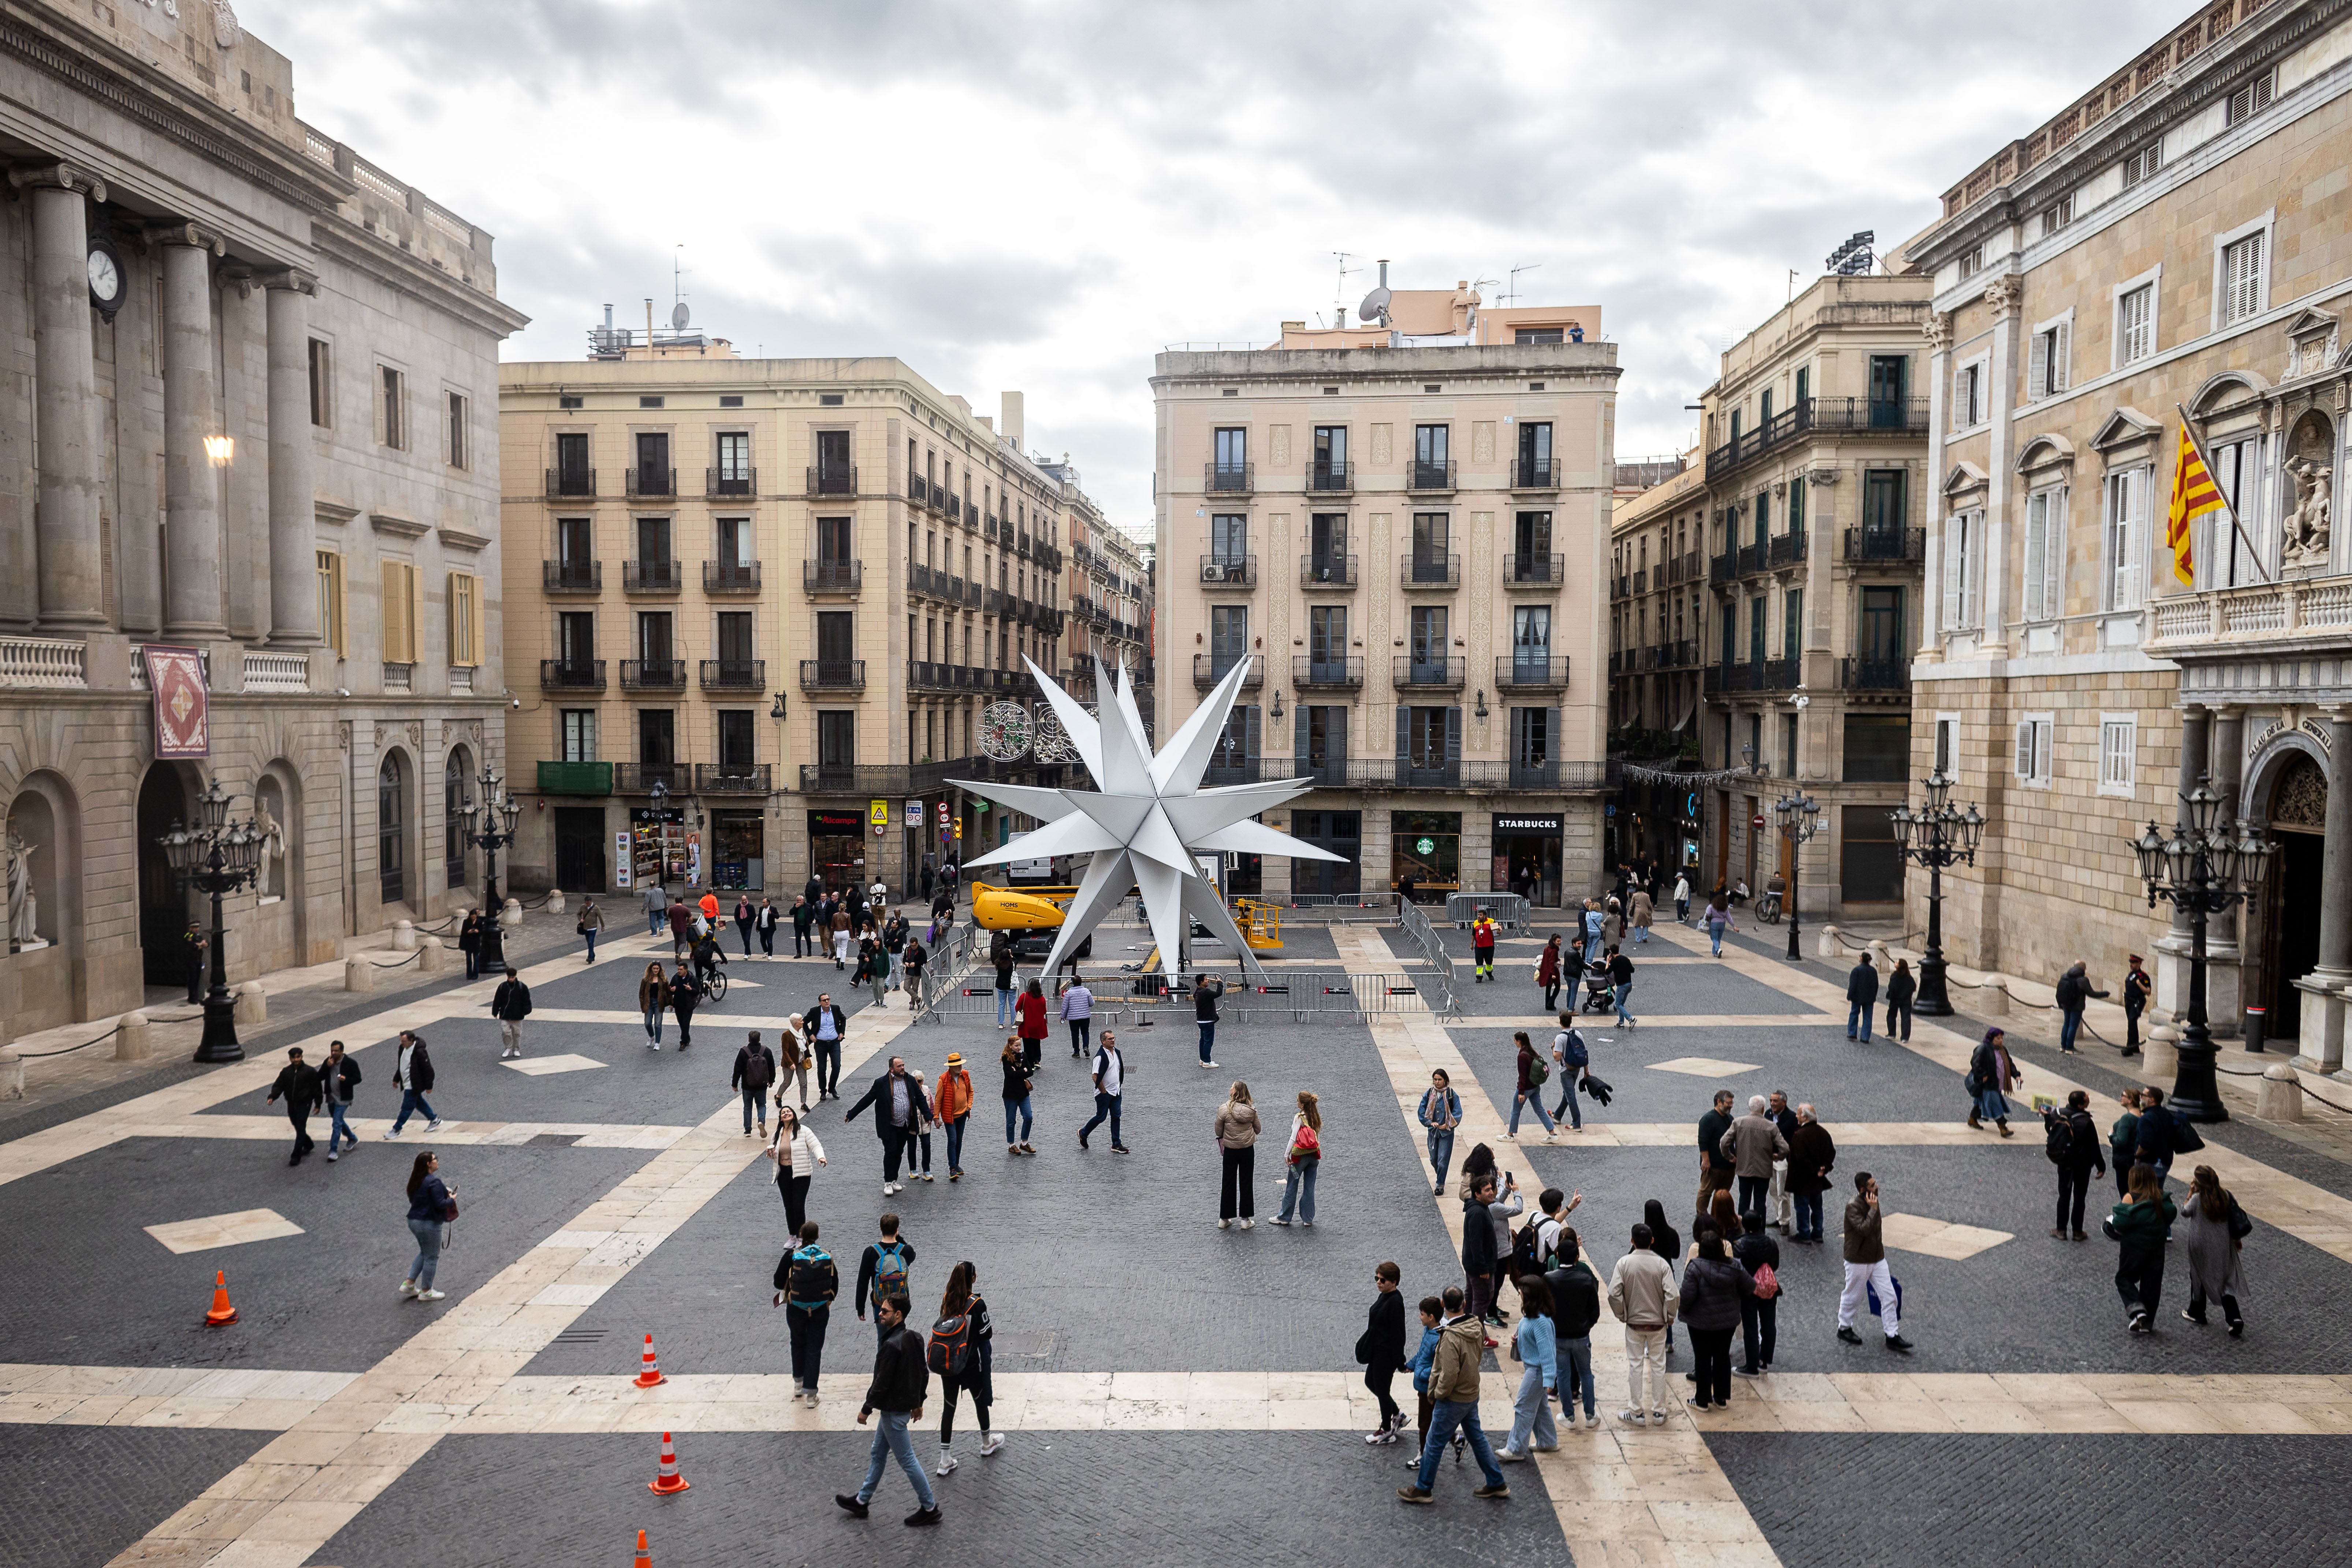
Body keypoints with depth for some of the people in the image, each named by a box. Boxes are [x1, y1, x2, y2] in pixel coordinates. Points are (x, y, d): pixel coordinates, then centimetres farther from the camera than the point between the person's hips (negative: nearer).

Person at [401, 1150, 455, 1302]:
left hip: (414, 1221, 9)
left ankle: (409, 1284, 22)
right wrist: (452, 1199, -5)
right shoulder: (433, 1182, -22)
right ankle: (426, 1292, 16)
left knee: (425, 1253, 25)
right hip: (429, 1224, -9)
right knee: (432, 1257, 6)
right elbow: (440, 1204, -24)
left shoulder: (416, 1181, 6)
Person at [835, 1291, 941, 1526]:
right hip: (906, 1405, 10)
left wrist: (866, 1409, -11)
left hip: (894, 1411, -10)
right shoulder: (914, 1338, 3)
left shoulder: (891, 1346, -27)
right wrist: (918, 1402, 21)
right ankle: (862, 1501, 34)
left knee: (907, 1460, 2)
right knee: (878, 1454, 21)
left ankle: (930, 1508, 10)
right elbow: (924, 1373, 11)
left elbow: (881, 1384, -24)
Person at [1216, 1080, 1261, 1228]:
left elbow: (1218, 1131, -8)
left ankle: (1224, 1219, 19)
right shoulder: (1251, 1111, -9)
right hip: (1248, 1150, 1)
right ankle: (1245, 1219, 16)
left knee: (1228, 1183, 12)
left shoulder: (1224, 1110, -15)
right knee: (1247, 1183, 12)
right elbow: (1258, 1130, 3)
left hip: (1230, 1150, -1)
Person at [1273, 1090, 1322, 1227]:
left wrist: (1287, 1155, -10)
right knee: (1309, 1188, 11)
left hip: (1300, 1156, -5)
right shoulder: (1316, 1118, 3)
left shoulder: (1299, 1118, -14)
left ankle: (1284, 1218, 13)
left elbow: (1293, 1138, -16)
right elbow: (1318, 1138, 8)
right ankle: (1308, 1219, 14)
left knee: (1291, 1187, 5)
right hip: (1314, 1156, 5)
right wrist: (1317, 1153, 15)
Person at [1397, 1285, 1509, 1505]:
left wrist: (1438, 1394, -10)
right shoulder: (1476, 1327, -6)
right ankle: (1497, 1484, 32)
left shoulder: (1450, 1337, -30)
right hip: (1472, 1395, 8)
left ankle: (1422, 1489, 21)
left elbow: (1449, 1375, -29)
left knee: (1434, 1444, 8)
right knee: (1477, 1438, 22)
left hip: (1453, 1401, -8)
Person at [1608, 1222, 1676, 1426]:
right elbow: (1672, 1296, -17)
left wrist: (1621, 1315, 0)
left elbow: (1614, 1293, -16)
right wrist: (1670, 1317, 0)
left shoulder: (1624, 1263, -12)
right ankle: (1659, 1412, 20)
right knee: (1658, 1366, 12)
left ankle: (1636, 1413, 14)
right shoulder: (1662, 1264, -12)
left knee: (1635, 1366, 8)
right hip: (1658, 1323, 1)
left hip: (1634, 1323, 0)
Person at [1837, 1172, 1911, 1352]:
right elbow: (1864, 1229, -36)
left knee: (1890, 1297, 4)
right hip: (1858, 1261, -7)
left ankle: (1893, 1336, 12)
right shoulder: (1853, 1207, -22)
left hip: (1878, 1259, 7)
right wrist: (1873, 1209, -31)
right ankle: (1844, 1329, 29)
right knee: (1853, 1297, 9)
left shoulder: (1872, 1201, 1)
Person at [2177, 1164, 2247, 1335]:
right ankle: (2235, 1319, -4)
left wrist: (2191, 1192, -3)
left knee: (2199, 1278, 16)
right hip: (2223, 1246, 4)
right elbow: (2235, 1217, 3)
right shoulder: (2225, 1195, -6)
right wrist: (2237, 1239, 15)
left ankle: (2197, 1313, 30)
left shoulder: (2197, 1198, -20)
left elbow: (2185, 1212, -4)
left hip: (2202, 1248, -4)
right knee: (2226, 1281, 10)